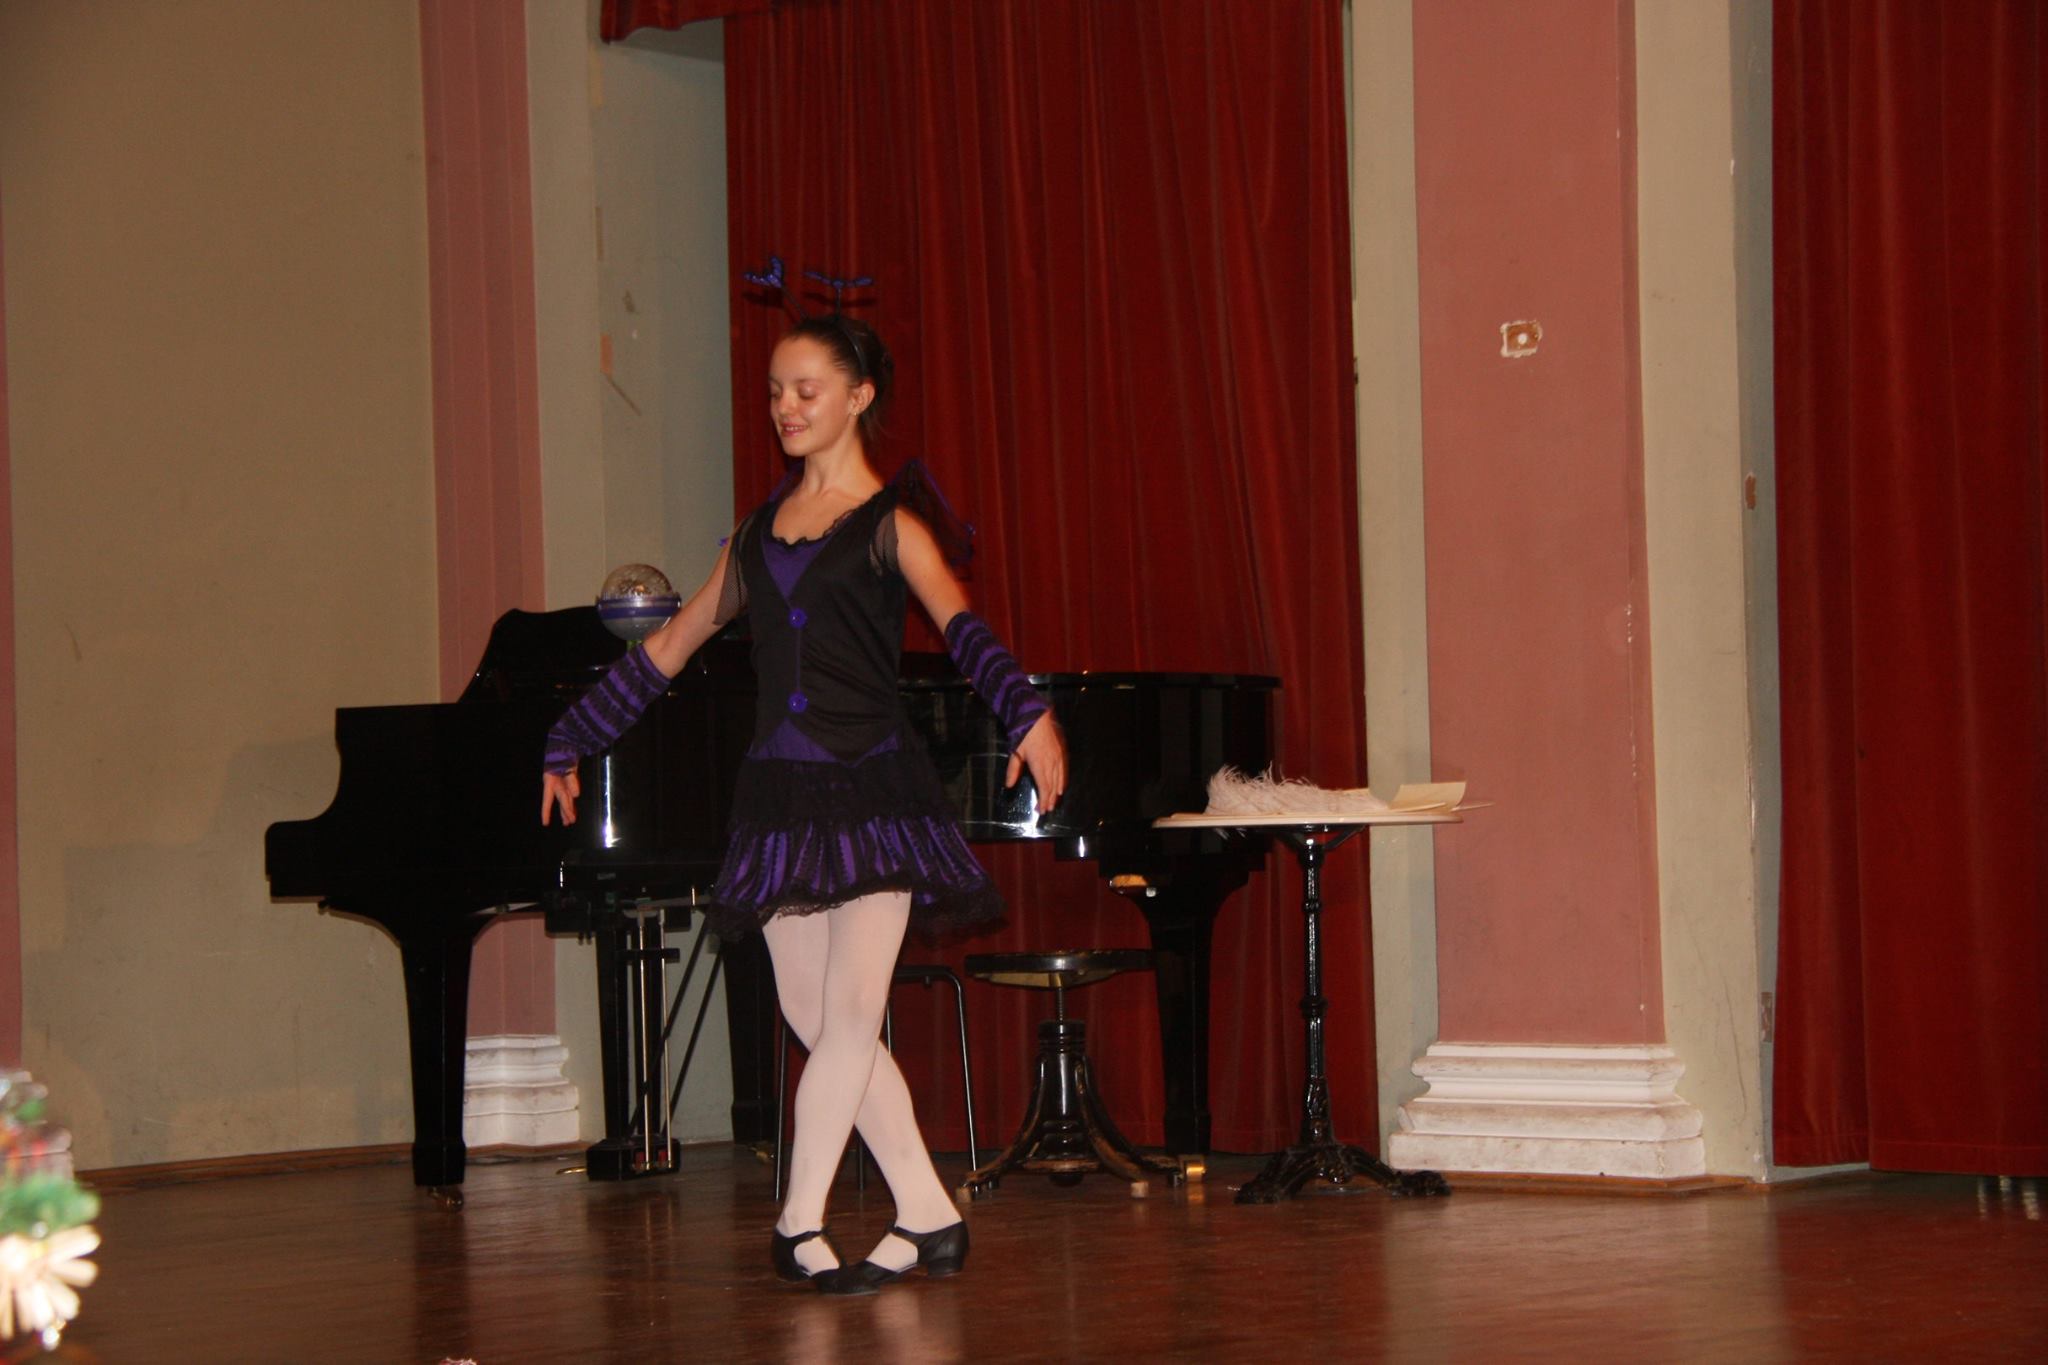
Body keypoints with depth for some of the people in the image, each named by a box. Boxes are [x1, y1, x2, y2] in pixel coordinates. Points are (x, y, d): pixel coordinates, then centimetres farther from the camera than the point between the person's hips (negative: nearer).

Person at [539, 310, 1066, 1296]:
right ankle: (928, 1217, 8)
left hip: (871, 787, -5)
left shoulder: (890, 522, -1)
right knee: (814, 1018, 1)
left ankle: (798, 1222, -8)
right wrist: (569, 745, 26)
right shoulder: (757, 534, 15)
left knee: (852, 1009, -14)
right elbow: (668, 649, 23)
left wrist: (1028, 715, -36)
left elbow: (960, 625, -18)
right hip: (780, 795, 5)